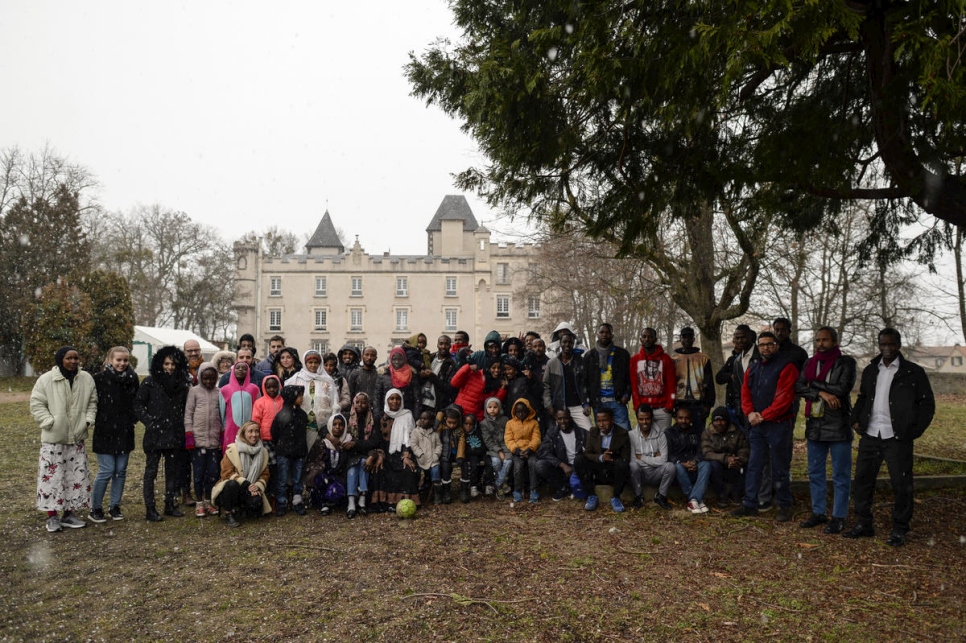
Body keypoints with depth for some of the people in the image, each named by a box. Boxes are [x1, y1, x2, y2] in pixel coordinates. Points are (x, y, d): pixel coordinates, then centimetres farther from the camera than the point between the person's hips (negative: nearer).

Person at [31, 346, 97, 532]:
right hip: (53, 438, -3)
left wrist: (88, 420, -3)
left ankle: (69, 513, 21)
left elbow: (92, 402, 9)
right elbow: (36, 404, -5)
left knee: (77, 476, 8)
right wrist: (50, 422, -14)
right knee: (52, 476, 0)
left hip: (77, 438, 3)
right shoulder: (46, 379, -8)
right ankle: (52, 516, 12)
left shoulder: (86, 379, 0)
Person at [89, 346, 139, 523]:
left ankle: (115, 506, 21)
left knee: (121, 471, 9)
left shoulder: (133, 379, 4)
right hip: (105, 432, -4)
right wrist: (95, 420, -6)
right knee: (106, 471, -4)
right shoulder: (99, 378, -7)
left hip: (125, 432, 4)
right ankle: (95, 508, 12)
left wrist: (134, 418, 6)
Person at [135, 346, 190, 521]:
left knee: (173, 471, 11)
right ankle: (150, 509, 8)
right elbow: (138, 405, -3)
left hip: (174, 435, 4)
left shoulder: (182, 384, 7)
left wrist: (181, 425, 5)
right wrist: (149, 422, -11)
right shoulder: (149, 382, -4)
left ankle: (170, 505, 22)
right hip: (155, 434, -4)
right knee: (151, 471, 3)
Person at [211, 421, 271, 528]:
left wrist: (258, 486, -15)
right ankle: (228, 514, -16)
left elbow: (265, 475, 7)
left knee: (256, 502, -30)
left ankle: (241, 508, 9)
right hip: (229, 490, -3)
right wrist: (245, 484, -25)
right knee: (232, 483, -38)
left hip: (249, 491, 3)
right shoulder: (232, 450, -8)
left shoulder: (263, 453, 7)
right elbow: (227, 472, -14)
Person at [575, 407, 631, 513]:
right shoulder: (592, 432, 2)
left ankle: (616, 498, -12)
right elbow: (587, 453, -5)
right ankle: (592, 496, -11)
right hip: (597, 471, 2)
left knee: (621, 464, -35)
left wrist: (611, 459, -29)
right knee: (578, 459, -23)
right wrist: (600, 457, -26)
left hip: (614, 472, -2)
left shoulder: (622, 434, -6)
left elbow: (626, 459, -11)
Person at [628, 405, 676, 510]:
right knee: (633, 465, -34)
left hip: (655, 473, 1)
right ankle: (638, 496, -9)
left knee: (670, 466, -28)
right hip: (639, 473, -1)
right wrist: (654, 459, -12)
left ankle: (661, 496, -5)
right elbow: (632, 460, -14)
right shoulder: (632, 435, -9)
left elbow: (663, 460, -13)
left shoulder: (660, 434, -6)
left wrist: (642, 457, -13)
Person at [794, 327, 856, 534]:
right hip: (814, 425, 5)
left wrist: (814, 383, -11)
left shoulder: (846, 363, -5)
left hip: (838, 426, -5)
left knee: (841, 475, 3)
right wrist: (822, 393, -16)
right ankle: (818, 512, 25)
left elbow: (843, 388, -19)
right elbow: (798, 388, -2)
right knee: (815, 472, 13)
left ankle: (839, 517, 14)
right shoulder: (810, 363, 9)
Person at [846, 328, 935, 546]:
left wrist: (915, 430, -10)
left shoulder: (914, 372, -1)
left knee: (901, 485, 2)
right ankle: (863, 524, 21)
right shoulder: (870, 370, 13)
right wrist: (856, 419, 8)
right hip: (870, 437, 5)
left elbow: (927, 403, -1)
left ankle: (899, 530, 16)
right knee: (862, 479, 9)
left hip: (897, 438, -4)